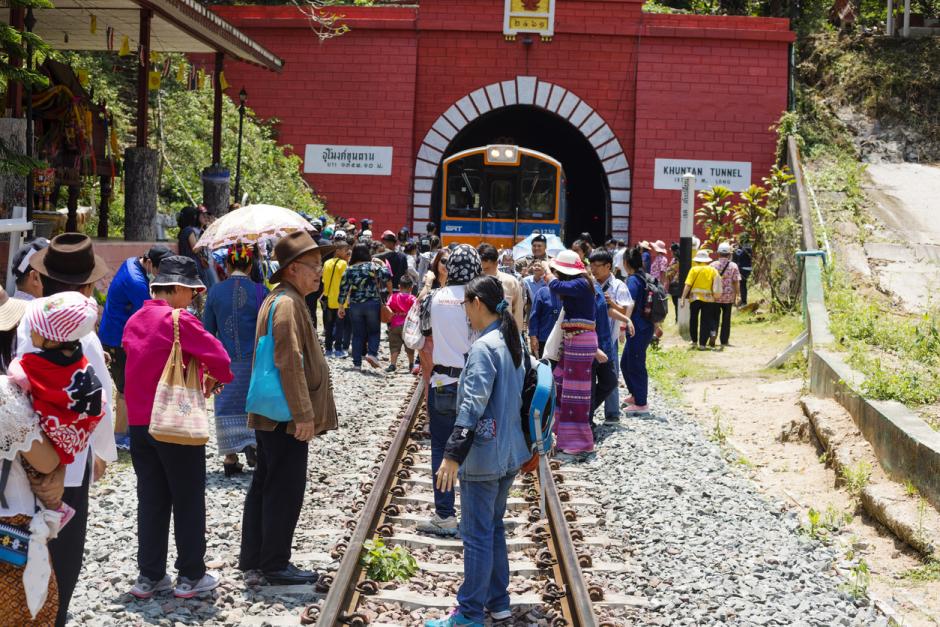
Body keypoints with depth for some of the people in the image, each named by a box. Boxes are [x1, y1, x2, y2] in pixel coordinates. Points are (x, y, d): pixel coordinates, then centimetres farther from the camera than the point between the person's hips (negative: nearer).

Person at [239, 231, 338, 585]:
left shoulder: (279, 300, 17)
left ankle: (253, 556, 25)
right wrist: (303, 415, -23)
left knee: (264, 485, 16)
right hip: (286, 417, -11)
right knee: (285, 489, -3)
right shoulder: (287, 304, -17)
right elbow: (290, 363, -23)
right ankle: (275, 565, 3)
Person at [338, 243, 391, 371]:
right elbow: (387, 276, -15)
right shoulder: (372, 267, -5)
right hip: (373, 304, -2)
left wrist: (341, 307, 9)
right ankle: (372, 353, -12)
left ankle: (357, 362, 8)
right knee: (374, 331, 11)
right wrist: (383, 266, 3)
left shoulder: (349, 270, 1)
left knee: (357, 334, 9)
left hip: (355, 306, 2)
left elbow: (343, 289, 1)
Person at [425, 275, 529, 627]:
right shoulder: (512, 341, 9)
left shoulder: (484, 347, -18)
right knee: (494, 527, 19)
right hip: (510, 453, 9)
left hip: (483, 456, -9)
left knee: (477, 535, -2)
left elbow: (473, 406, -23)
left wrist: (453, 454, -24)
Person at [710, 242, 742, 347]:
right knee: (726, 319, 10)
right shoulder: (733, 266, -5)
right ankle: (724, 341, 15)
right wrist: (737, 295, 2)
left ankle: (713, 332, -18)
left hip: (715, 296, 0)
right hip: (729, 296, 0)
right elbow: (736, 282, -6)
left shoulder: (713, 265, -2)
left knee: (715, 317, 8)